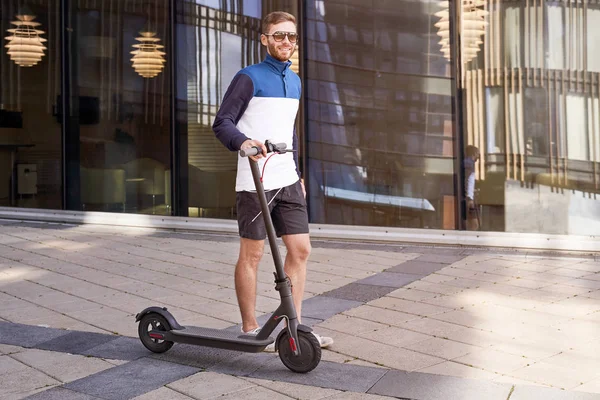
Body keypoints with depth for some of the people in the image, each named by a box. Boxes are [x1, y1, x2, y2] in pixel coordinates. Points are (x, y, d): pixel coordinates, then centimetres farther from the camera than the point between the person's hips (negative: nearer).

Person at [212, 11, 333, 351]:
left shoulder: (295, 81, 17)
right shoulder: (249, 77, -4)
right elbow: (222, 122, -8)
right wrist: (243, 141, -28)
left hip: (287, 181, 7)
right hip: (255, 182, -7)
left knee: (300, 250, 4)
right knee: (252, 255, 1)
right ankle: (251, 330, 12)